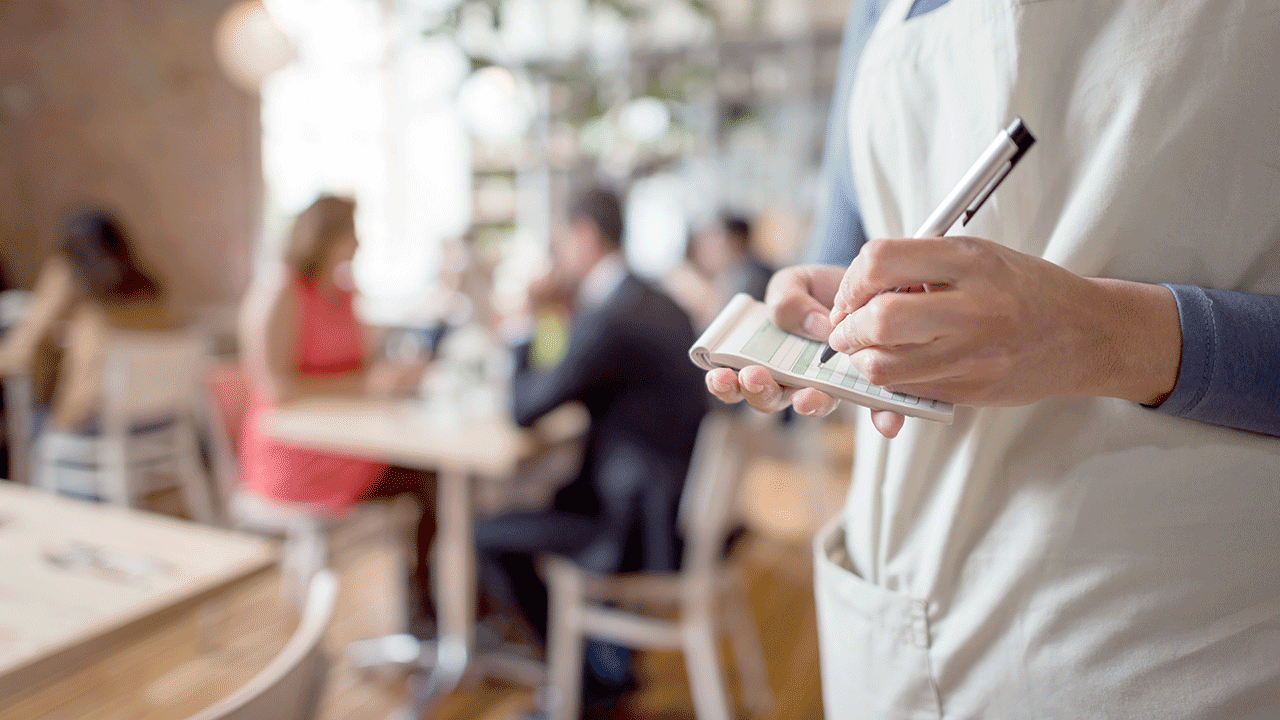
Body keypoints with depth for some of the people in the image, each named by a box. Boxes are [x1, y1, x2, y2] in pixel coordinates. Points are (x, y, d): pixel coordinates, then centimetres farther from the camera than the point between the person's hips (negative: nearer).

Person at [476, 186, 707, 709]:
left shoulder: (608, 320, -22)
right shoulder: (660, 304, 8)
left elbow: (525, 409, -15)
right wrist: (571, 309, 10)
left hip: (650, 532, -9)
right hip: (681, 505, 9)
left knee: (490, 537, 2)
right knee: (555, 499, 30)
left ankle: (588, 673, 19)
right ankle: (610, 648, 37)